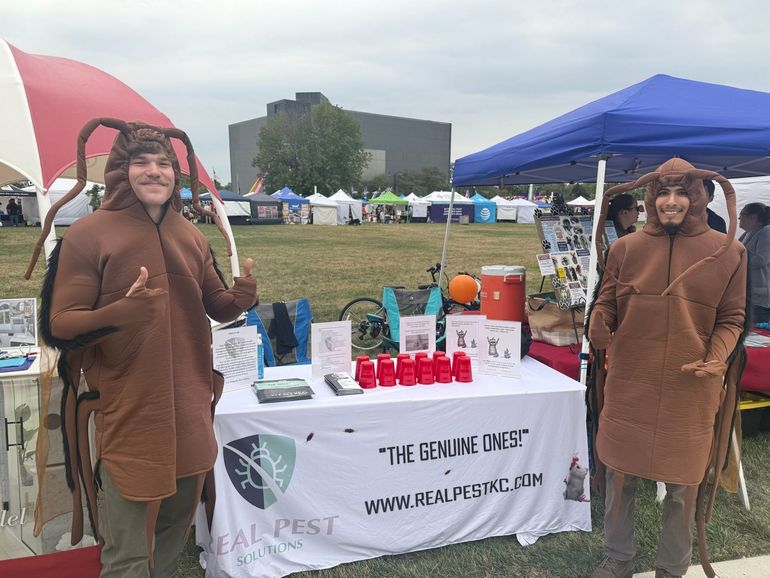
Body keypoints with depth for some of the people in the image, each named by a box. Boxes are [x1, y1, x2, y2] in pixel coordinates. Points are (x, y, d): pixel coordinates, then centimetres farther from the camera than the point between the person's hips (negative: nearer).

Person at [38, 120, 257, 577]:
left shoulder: (192, 236, 7)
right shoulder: (88, 235, -9)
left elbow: (215, 305, 13)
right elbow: (59, 325, -10)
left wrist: (240, 298, -10)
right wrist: (118, 313, -30)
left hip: (189, 410, 5)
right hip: (127, 417, -5)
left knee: (174, 533, 20)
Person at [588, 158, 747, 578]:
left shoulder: (727, 252, 0)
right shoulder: (626, 248, 2)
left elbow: (731, 318, 5)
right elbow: (606, 303, 6)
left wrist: (718, 358, -13)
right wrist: (599, 327, -16)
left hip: (691, 390, -1)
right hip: (629, 384, 1)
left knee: (683, 484, 11)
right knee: (619, 474, 11)